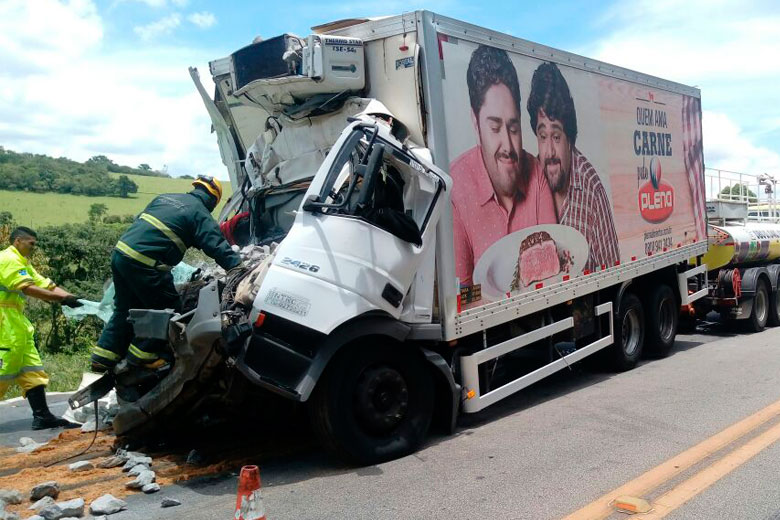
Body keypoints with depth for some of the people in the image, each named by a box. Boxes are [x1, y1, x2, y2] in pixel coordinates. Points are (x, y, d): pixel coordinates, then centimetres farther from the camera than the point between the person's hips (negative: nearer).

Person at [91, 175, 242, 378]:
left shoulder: (165, 197, 19)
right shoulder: (200, 214, -3)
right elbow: (218, 247, -11)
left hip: (120, 252, 9)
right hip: (144, 263, -9)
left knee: (124, 308, 21)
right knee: (166, 308, 8)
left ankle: (103, 358, 26)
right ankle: (141, 355, 14)